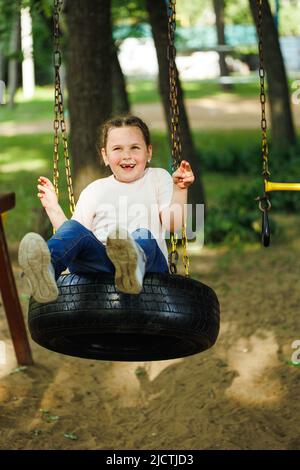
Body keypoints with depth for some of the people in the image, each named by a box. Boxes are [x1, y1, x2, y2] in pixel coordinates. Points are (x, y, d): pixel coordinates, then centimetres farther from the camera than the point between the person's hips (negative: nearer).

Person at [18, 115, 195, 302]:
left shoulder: (158, 178, 21)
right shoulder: (95, 190, 24)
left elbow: (172, 224, 6)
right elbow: (73, 233, 19)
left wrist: (180, 190, -7)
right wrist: (53, 208, 12)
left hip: (149, 263, -1)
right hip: (101, 263, 1)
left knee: (143, 236, -35)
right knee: (73, 229, -27)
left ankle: (133, 268, -73)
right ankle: (45, 273, -60)